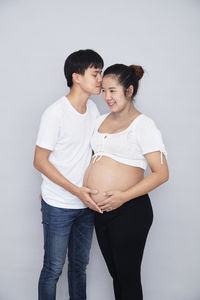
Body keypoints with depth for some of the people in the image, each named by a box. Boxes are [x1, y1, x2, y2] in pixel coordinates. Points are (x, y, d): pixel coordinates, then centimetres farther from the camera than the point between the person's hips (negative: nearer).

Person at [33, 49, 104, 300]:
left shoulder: (93, 109, 3)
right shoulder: (55, 114, -17)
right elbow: (40, 161, -14)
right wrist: (76, 191, -19)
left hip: (86, 204, 6)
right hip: (58, 206, -6)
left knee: (80, 264, 18)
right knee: (53, 268, 5)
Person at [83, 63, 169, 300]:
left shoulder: (143, 124, -8)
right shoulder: (101, 121, 13)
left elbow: (161, 173, -14)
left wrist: (123, 196, -23)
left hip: (129, 211, -6)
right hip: (100, 211, 6)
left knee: (128, 276, 5)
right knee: (115, 273, 17)